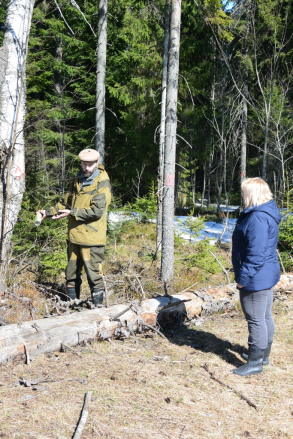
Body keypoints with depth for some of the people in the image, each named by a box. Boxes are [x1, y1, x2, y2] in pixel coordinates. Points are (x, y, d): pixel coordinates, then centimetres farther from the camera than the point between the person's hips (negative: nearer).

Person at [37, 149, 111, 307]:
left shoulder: (102, 183, -10)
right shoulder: (77, 180, 12)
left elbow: (97, 210, -19)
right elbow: (66, 203, 21)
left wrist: (72, 213, -17)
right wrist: (48, 212, 7)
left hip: (92, 237, -7)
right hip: (74, 236, 7)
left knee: (94, 273, -3)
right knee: (72, 273, 16)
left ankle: (97, 305, 9)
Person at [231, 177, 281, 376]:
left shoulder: (257, 218, -24)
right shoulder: (267, 213, 10)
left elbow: (256, 253, -27)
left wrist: (244, 278, -20)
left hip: (256, 278, -11)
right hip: (266, 276, 11)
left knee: (256, 320, -1)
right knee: (266, 316, 19)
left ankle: (255, 362, 8)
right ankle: (263, 354, 32)